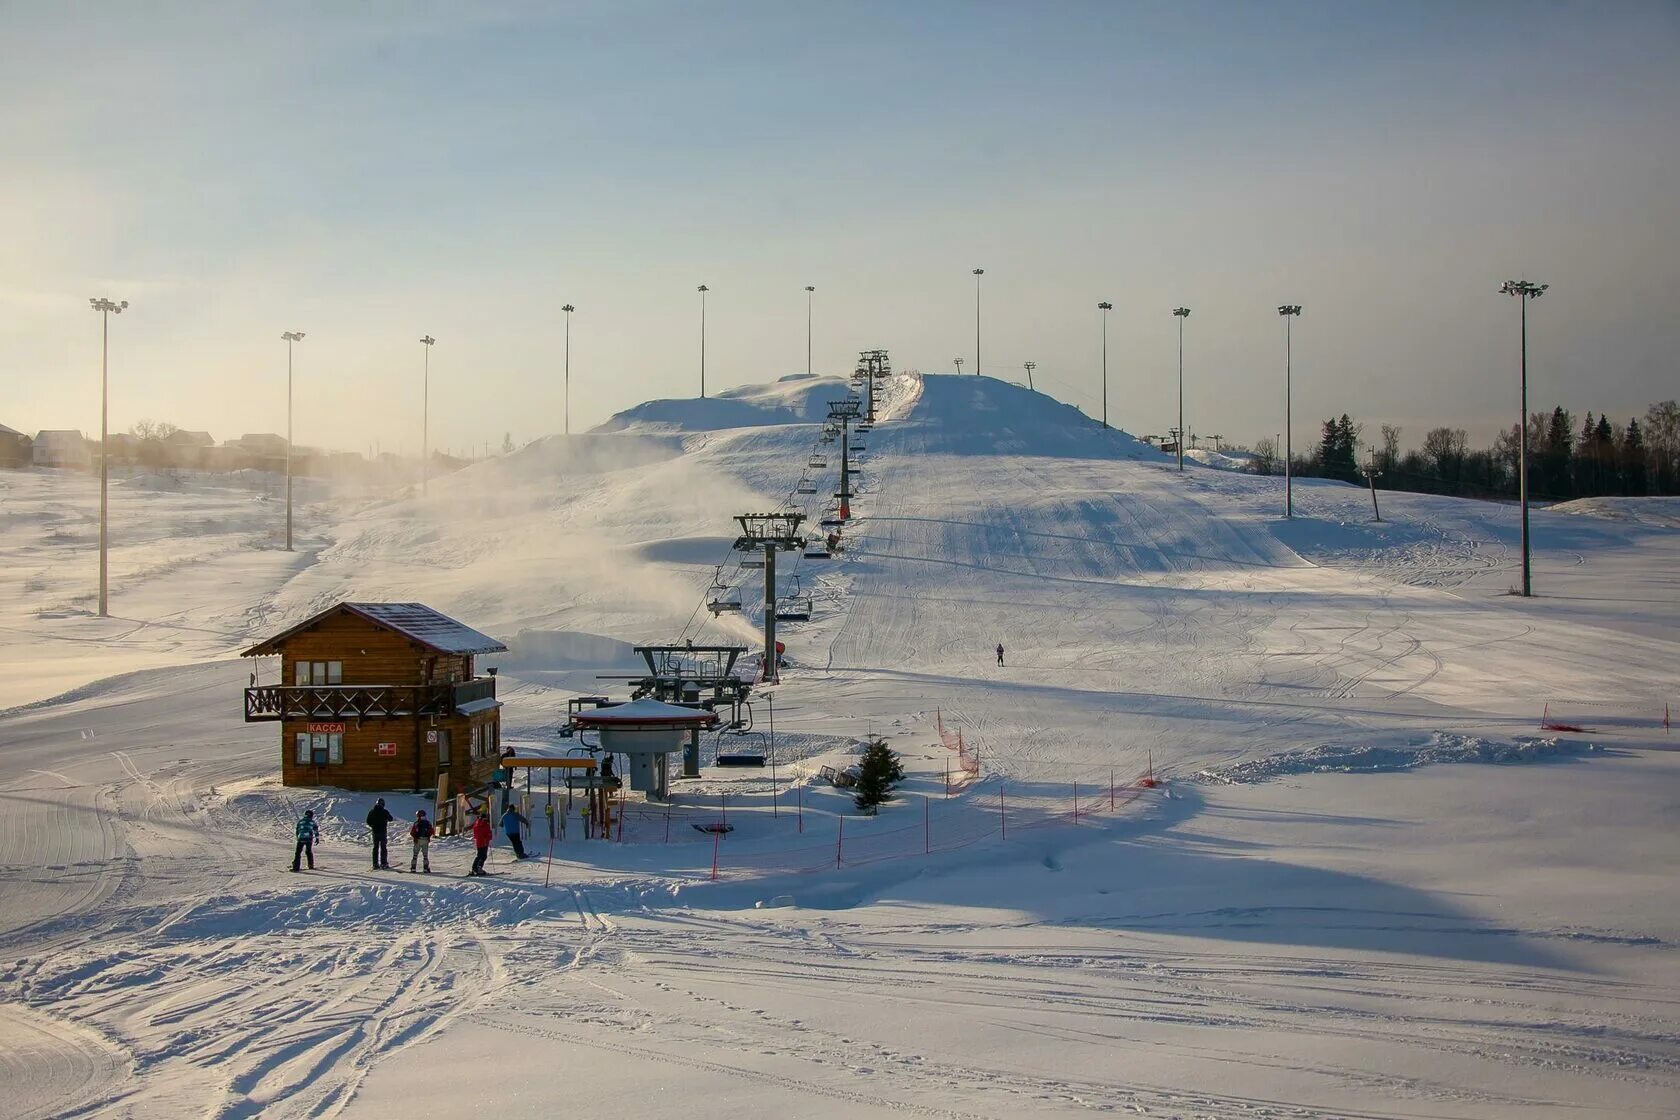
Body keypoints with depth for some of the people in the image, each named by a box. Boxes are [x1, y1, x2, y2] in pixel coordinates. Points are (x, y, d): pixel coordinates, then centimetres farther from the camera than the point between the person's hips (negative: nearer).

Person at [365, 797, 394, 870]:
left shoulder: (371, 811, 0)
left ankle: (375, 864, 8)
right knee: (383, 848, 3)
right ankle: (383, 864, 0)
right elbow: (390, 819, 3)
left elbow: (368, 822, 3)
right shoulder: (385, 812, -11)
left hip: (375, 831, 4)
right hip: (383, 831, -4)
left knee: (375, 848, 10)